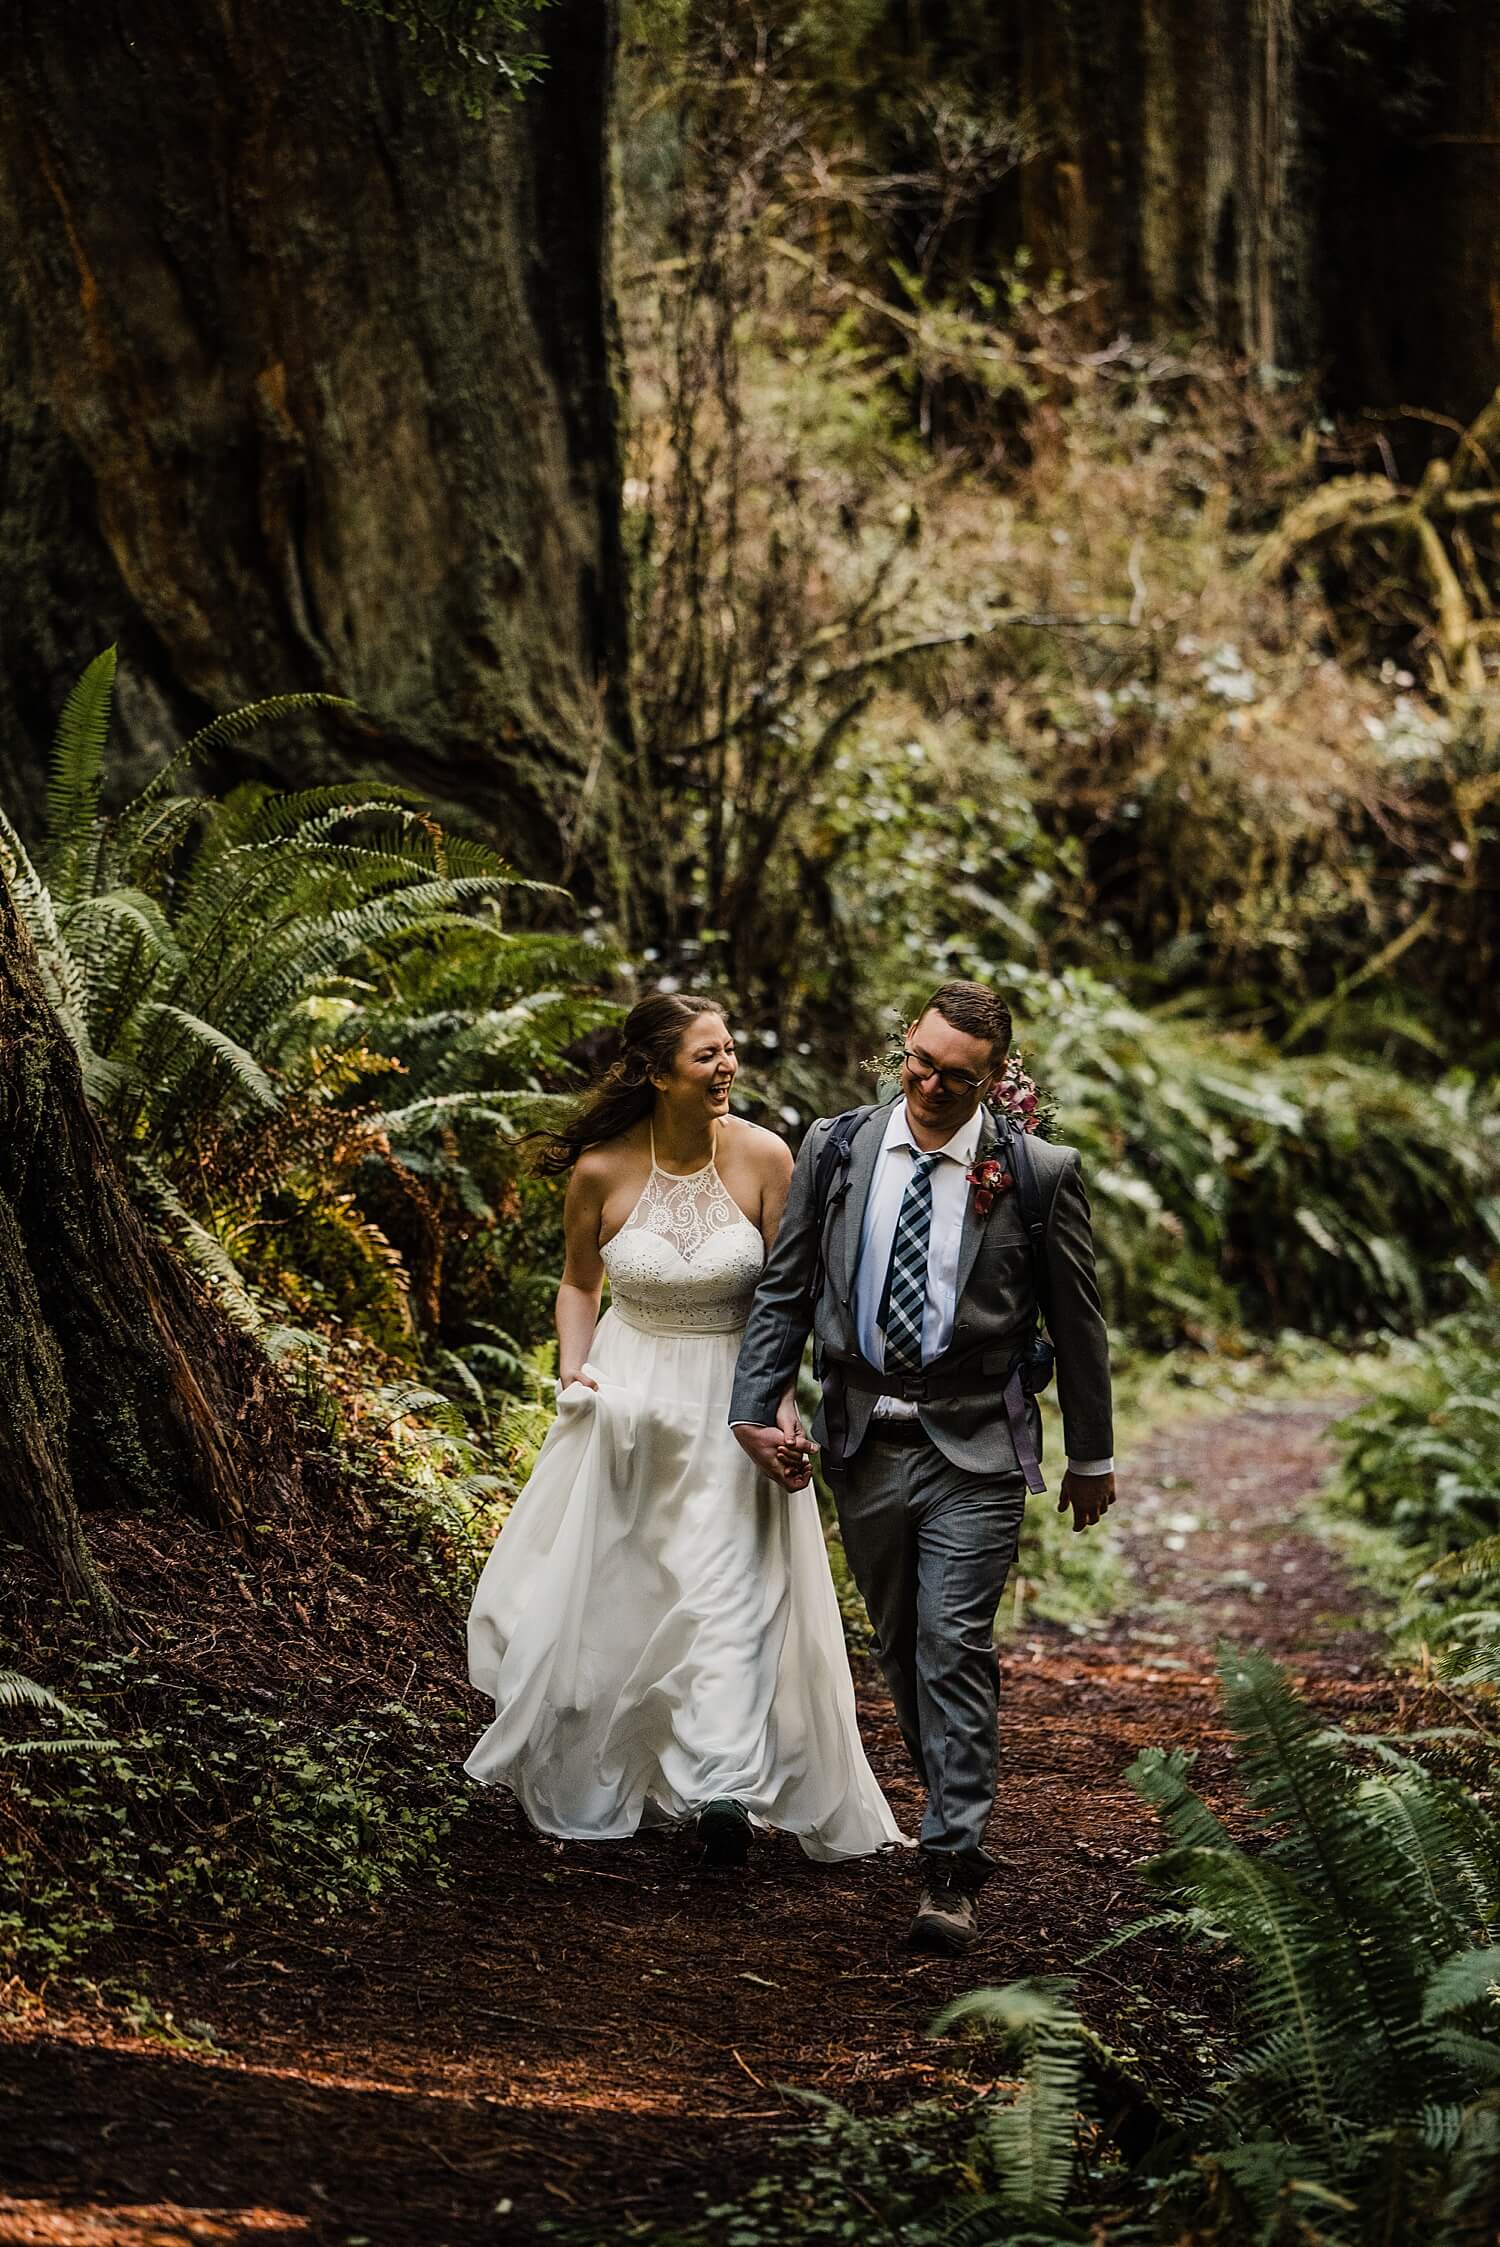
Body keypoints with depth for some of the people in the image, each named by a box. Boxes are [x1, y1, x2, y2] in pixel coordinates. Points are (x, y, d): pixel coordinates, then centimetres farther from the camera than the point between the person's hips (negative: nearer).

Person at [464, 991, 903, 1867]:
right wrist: (574, 1374, -5)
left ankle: (723, 1790, -15)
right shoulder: (602, 1170, -9)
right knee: (603, 1592, 11)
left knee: (727, 1591, -11)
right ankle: (599, 1784, 30)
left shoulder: (762, 1157, -11)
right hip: (629, 1393, 2)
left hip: (730, 1400, -2)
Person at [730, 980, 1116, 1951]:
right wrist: (757, 1407, -1)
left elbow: (1078, 1321, 3)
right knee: (901, 1649, 13)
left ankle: (951, 1869, -9)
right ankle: (962, 1815, 31)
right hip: (864, 1443, 4)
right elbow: (784, 1291, 8)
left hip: (974, 1447, -4)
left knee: (955, 1644, -12)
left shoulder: (1040, 1174, -6)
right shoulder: (835, 1149, 1)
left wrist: (1092, 1458, 8)